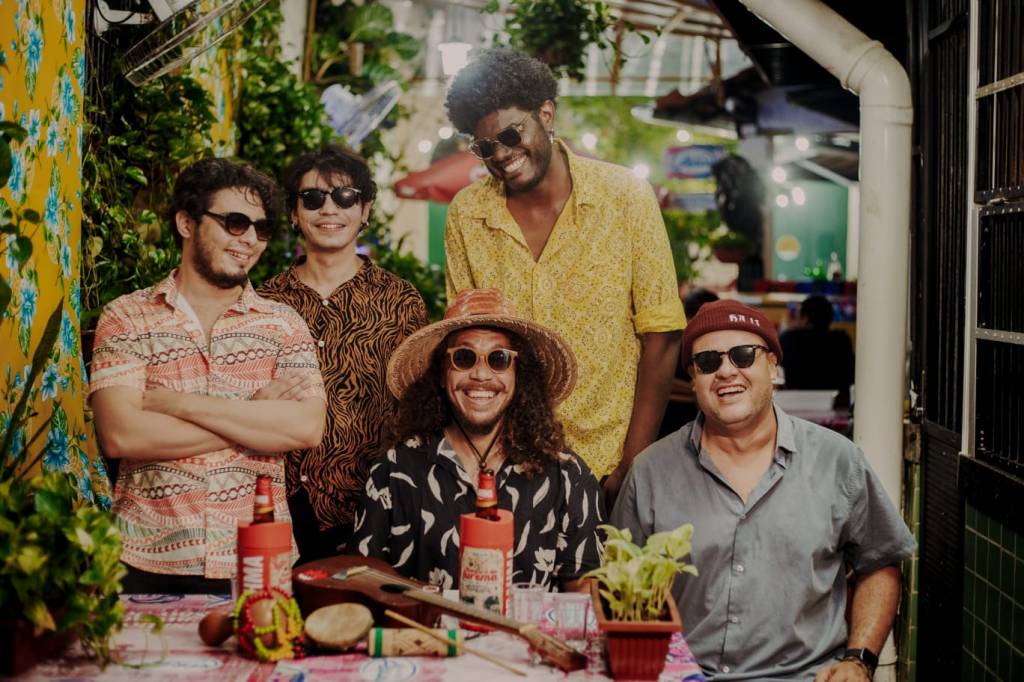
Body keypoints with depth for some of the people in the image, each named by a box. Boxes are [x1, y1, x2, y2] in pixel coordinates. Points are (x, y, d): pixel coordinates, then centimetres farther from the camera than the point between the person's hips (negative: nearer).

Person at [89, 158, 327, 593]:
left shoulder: (284, 325, 6)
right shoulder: (126, 318, 2)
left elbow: (308, 428, -11)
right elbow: (120, 436, -12)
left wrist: (177, 402, -14)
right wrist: (256, 417, -10)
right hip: (148, 563, -1)